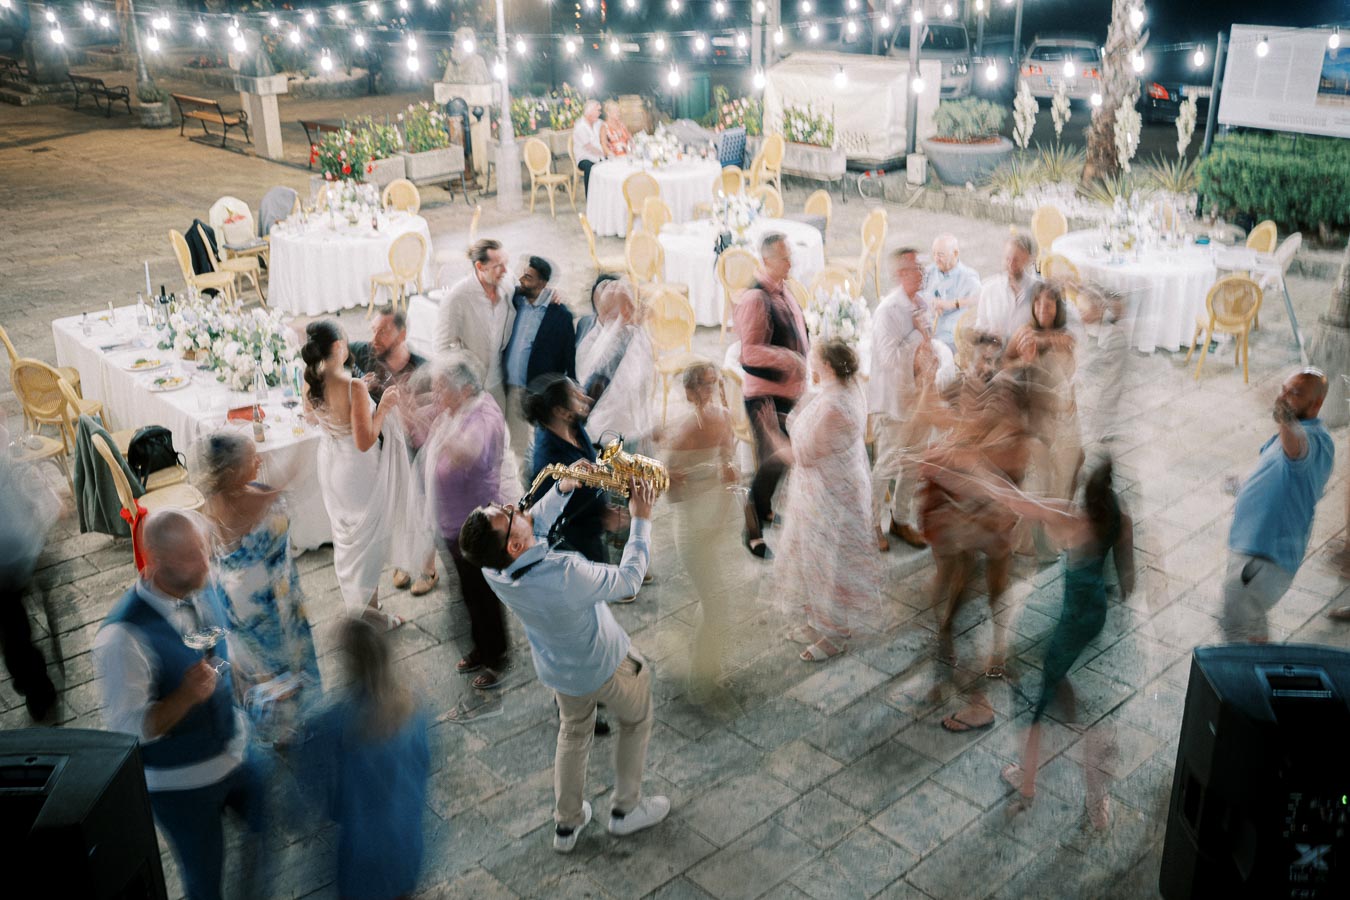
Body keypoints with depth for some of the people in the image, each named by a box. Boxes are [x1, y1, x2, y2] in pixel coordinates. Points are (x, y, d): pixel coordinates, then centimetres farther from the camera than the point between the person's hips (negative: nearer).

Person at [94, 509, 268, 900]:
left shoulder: (201, 593, -10)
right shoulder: (123, 637, -31)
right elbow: (127, 728, -27)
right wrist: (187, 695, -40)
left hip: (237, 754, 6)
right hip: (180, 782, -6)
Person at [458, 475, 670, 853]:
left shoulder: (491, 568, -25)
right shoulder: (566, 575, -44)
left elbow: (536, 522, -3)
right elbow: (628, 579, -25)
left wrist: (563, 488, -14)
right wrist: (641, 520, -17)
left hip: (556, 668, 5)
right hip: (605, 666, -5)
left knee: (573, 733, 31)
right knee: (637, 720, 26)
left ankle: (566, 823, 44)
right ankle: (626, 809, 39)